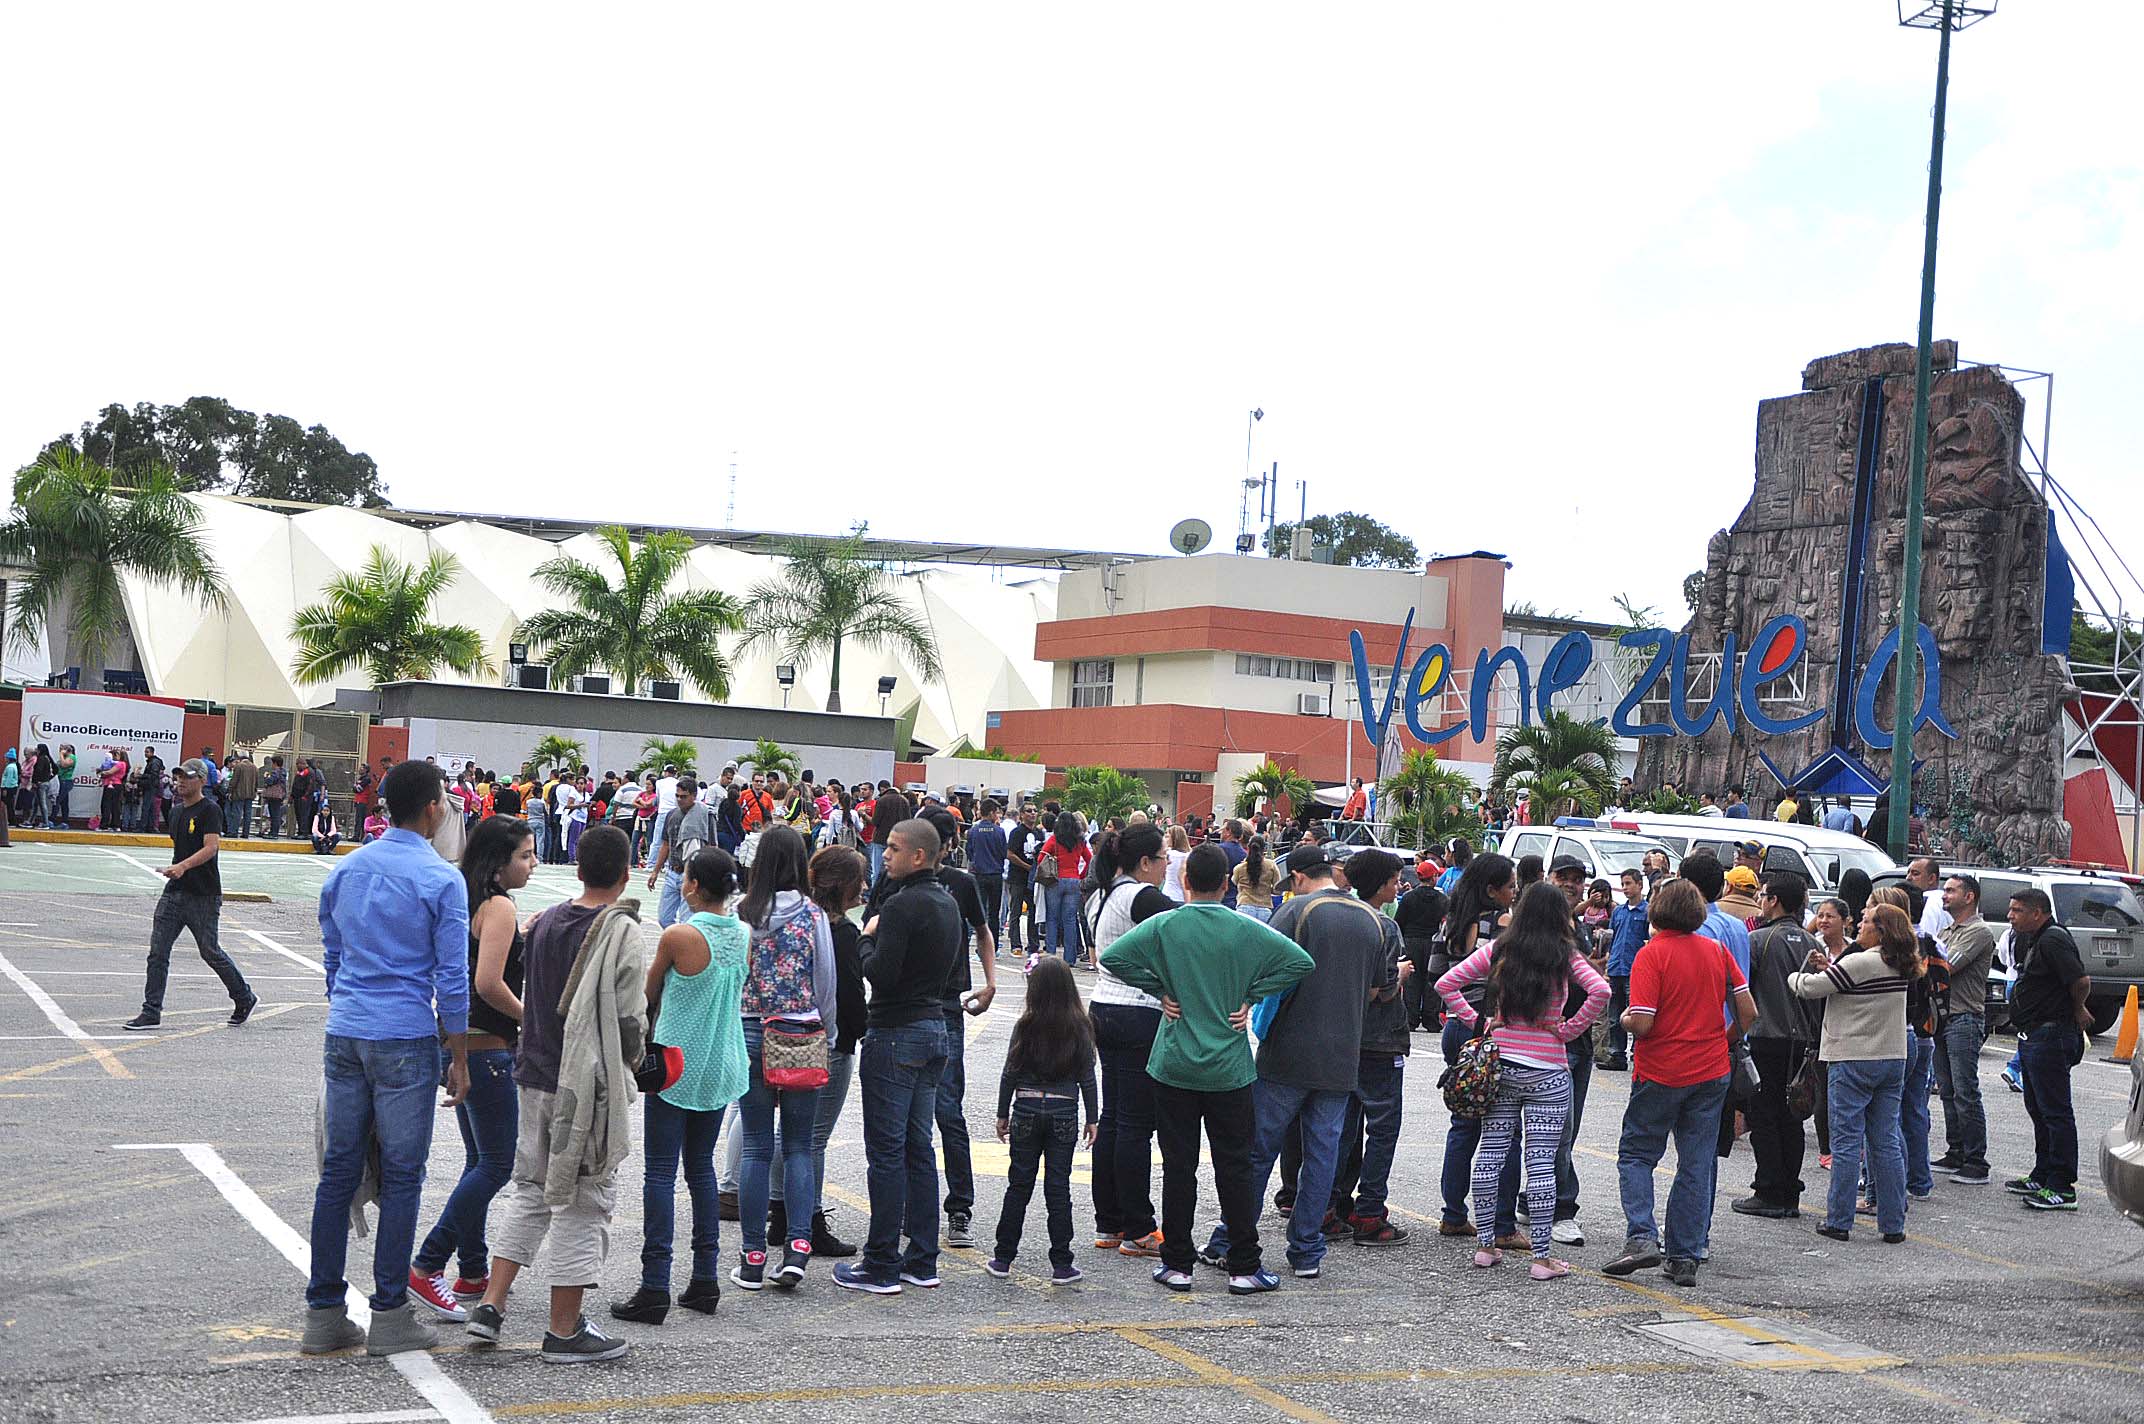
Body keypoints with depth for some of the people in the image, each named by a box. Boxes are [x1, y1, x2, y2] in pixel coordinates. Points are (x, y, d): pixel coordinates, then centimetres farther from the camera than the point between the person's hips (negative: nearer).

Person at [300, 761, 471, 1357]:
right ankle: (389, 1317, 6)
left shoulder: (344, 870, 9)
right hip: (406, 1040, -5)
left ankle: (323, 1314, 13)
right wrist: (459, 1060, -1)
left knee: (338, 1171, 9)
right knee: (401, 1177, 2)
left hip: (344, 1036, 6)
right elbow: (452, 979, -8)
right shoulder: (442, 880, -9)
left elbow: (331, 960, 16)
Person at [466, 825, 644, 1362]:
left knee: (530, 1189, 19)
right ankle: (565, 1330, 8)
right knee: (582, 1201, 2)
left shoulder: (546, 922, 6)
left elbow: (529, 996, 14)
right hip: (591, 1085, -6)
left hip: (536, 1076, 6)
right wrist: (633, 1058, 4)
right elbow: (629, 1016, -14)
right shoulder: (620, 931, -14)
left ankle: (491, 1304, 15)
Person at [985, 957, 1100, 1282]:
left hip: (1027, 1112, 0)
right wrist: (1092, 1118, 7)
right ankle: (1061, 1265, 5)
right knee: (1058, 1187, 4)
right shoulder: (1080, 1028, -4)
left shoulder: (1025, 1027, -4)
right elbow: (1087, 1076, -1)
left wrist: (1003, 1113, 9)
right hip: (1064, 1114, 0)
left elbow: (1010, 1073, -1)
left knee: (1019, 1185, 9)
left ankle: (1003, 1258, 13)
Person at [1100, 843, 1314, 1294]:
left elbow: (1112, 956, -10)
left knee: (1178, 1166, 7)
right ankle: (1243, 1267, 9)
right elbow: (1302, 962, -8)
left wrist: (1158, 990, -2)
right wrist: (1251, 997, -2)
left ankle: (1177, 1264, 12)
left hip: (1174, 1066, 0)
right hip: (1229, 1070, 0)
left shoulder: (1165, 926, -5)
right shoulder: (1246, 930, -4)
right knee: (1234, 1167, 6)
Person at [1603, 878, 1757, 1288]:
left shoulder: (1651, 954, -13)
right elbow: (1748, 1013, 3)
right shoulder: (1717, 950, 2)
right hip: (1712, 1071, 4)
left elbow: (1641, 1023, -21)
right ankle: (1686, 1257, 7)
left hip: (1661, 1073, -4)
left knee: (1636, 1154, 10)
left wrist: (1625, 1019, 1)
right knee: (1697, 1165, 8)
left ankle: (1641, 1237, -6)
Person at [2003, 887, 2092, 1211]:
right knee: (2038, 1109, 18)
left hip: (2050, 1036, -11)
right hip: (2032, 1038, 11)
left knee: (2055, 1111, -9)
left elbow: (2081, 981, -26)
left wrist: (2076, 1011, -8)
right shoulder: (2031, 940, 15)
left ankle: (2062, 1189, -7)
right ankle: (2043, 1177, 29)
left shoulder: (2053, 940, -18)